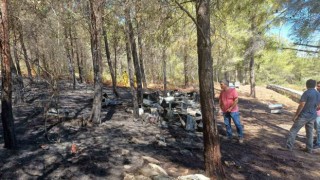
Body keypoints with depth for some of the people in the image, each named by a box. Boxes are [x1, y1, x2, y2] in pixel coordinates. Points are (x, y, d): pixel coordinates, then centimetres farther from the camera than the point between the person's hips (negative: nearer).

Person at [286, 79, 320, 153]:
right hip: (312, 116, 7)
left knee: (293, 130, 1)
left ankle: (289, 146, 1)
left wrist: (295, 115, -14)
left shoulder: (306, 93, -17)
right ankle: (309, 149, 22)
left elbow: (301, 105, -20)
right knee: (310, 133, 15)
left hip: (303, 116, -7)